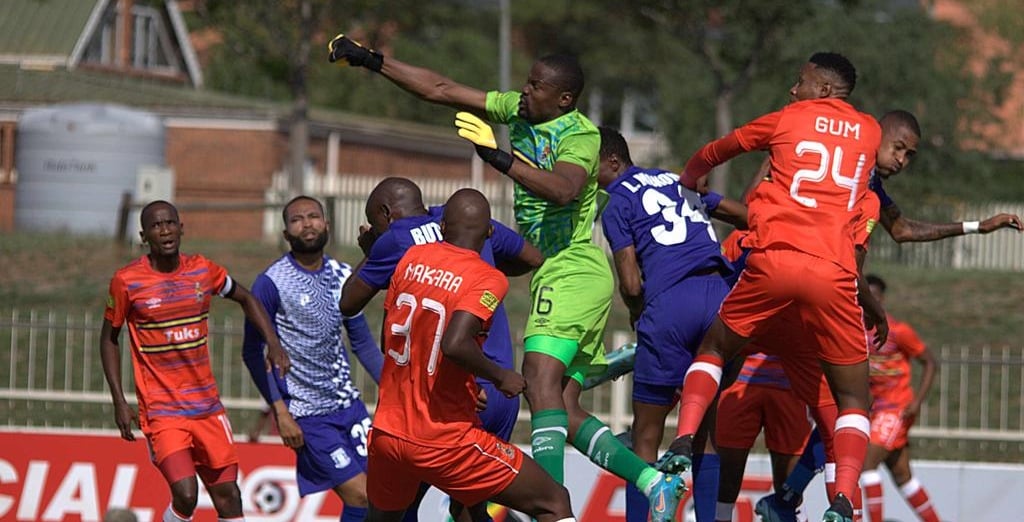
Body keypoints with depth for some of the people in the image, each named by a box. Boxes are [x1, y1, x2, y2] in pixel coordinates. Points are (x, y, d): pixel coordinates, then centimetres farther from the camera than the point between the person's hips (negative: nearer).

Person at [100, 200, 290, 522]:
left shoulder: (203, 271, 2)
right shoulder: (127, 281, -7)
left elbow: (245, 299, 20)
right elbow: (109, 338, 4)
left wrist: (273, 342, 6)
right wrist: (119, 402, -2)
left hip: (207, 406, 4)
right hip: (161, 409, -4)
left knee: (227, 495, 3)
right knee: (185, 495, -19)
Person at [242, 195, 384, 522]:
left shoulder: (343, 276, 7)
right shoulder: (271, 283, -11)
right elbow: (253, 352, -8)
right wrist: (280, 412, -14)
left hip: (348, 403, 6)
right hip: (308, 415, -6)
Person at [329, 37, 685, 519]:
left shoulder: (580, 133, -10)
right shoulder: (516, 110, 12)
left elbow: (564, 189, -31)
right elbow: (441, 90, 15)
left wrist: (501, 158, -36)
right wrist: (370, 60, 14)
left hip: (573, 272, -9)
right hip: (555, 275, 9)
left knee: (541, 383, -24)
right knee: (565, 413, 1)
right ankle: (655, 482, -1)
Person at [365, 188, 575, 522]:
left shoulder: (412, 258, 6)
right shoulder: (487, 279, -11)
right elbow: (455, 345, -28)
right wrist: (500, 377, -11)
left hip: (386, 432, 6)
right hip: (444, 441, -6)